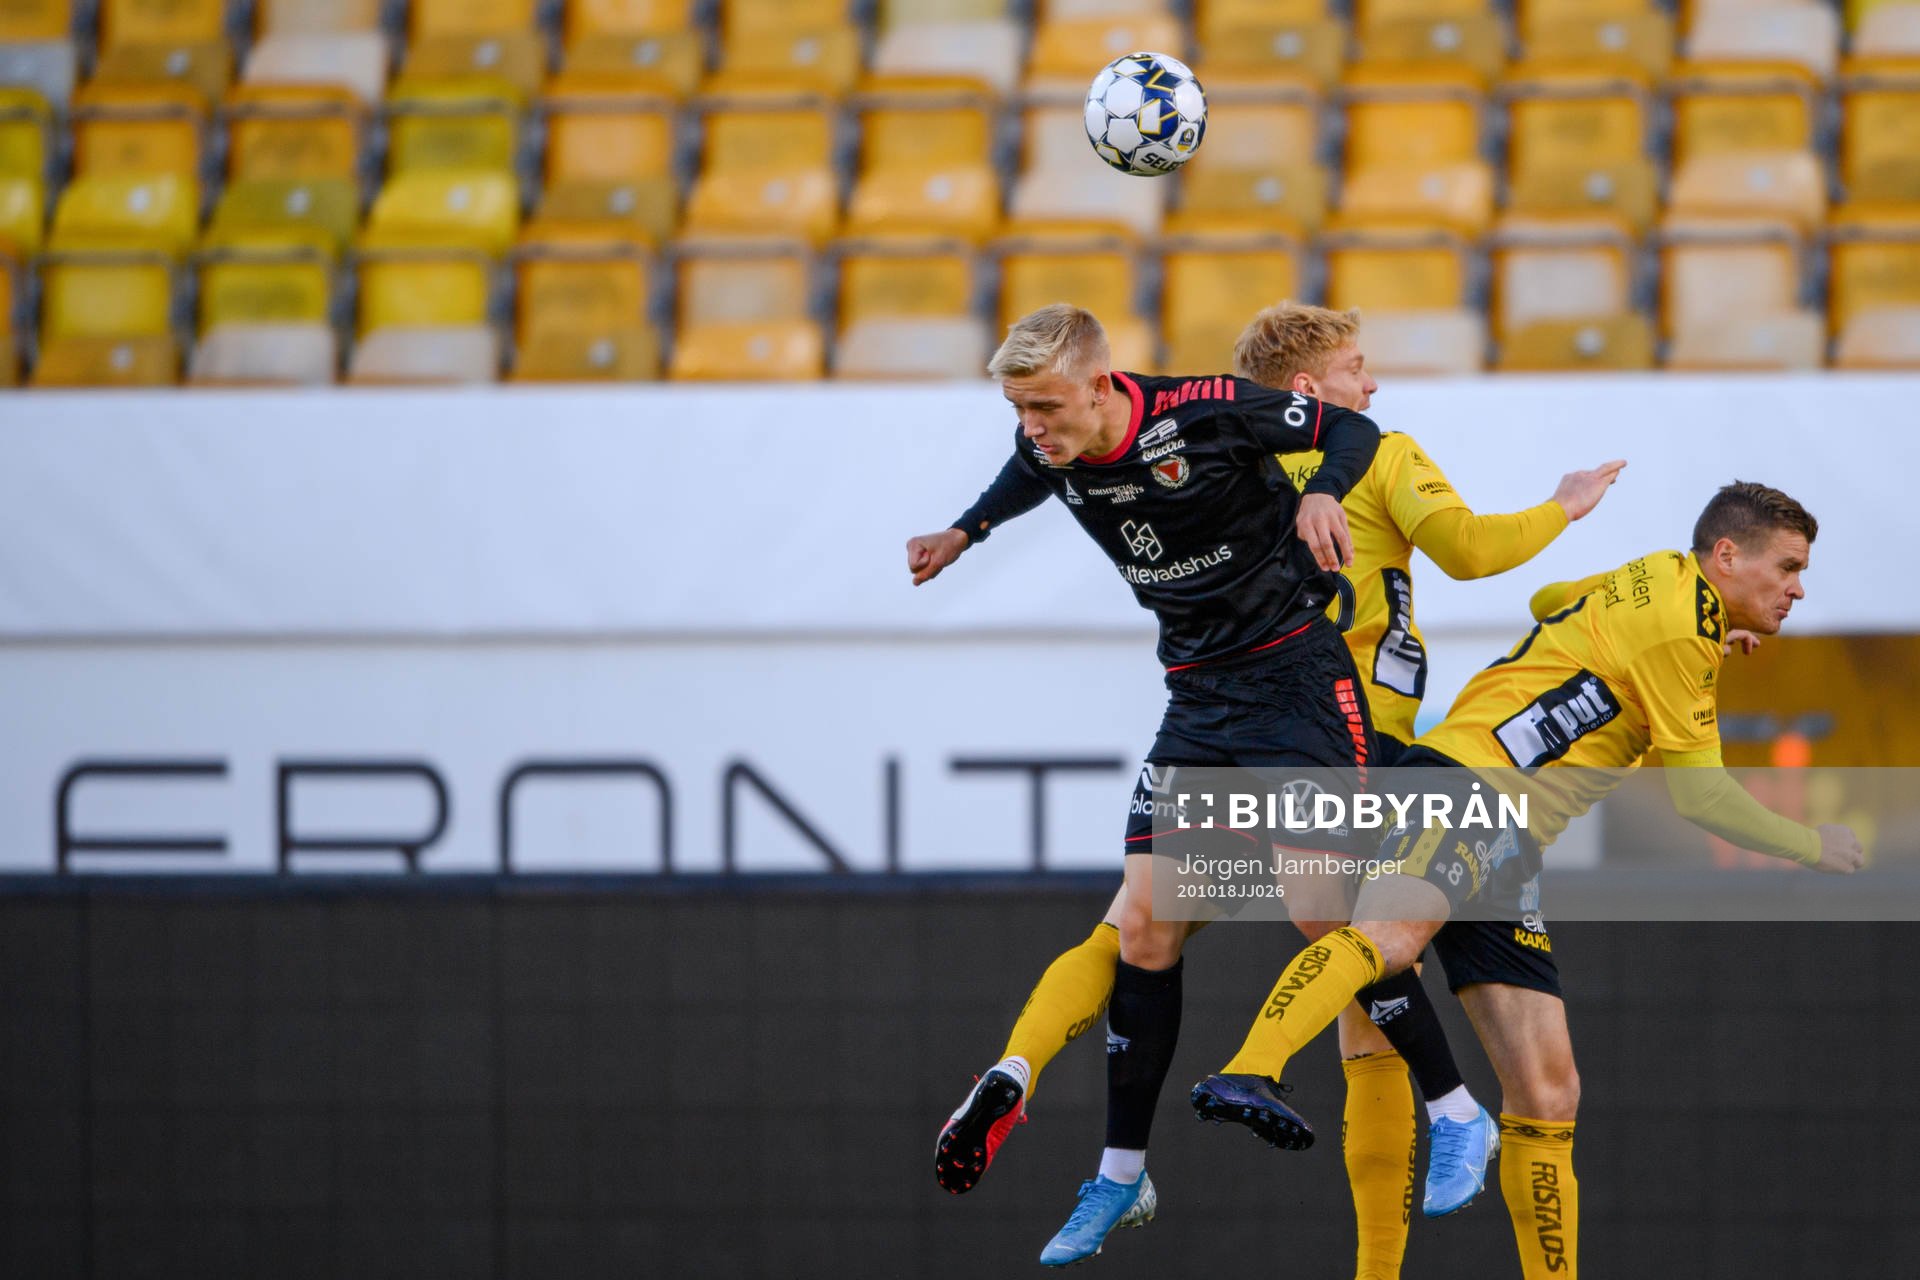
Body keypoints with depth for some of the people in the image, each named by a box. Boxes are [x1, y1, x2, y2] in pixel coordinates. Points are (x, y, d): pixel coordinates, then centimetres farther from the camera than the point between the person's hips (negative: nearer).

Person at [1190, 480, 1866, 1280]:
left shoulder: (1660, 585, 26)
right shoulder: (1680, 618, -3)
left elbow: (1549, 602, 49)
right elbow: (1694, 793, -3)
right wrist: (1811, 847, 11)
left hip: (1504, 858, 10)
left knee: (1548, 1094, 5)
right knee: (1392, 933, -41)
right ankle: (1246, 1077, -64)